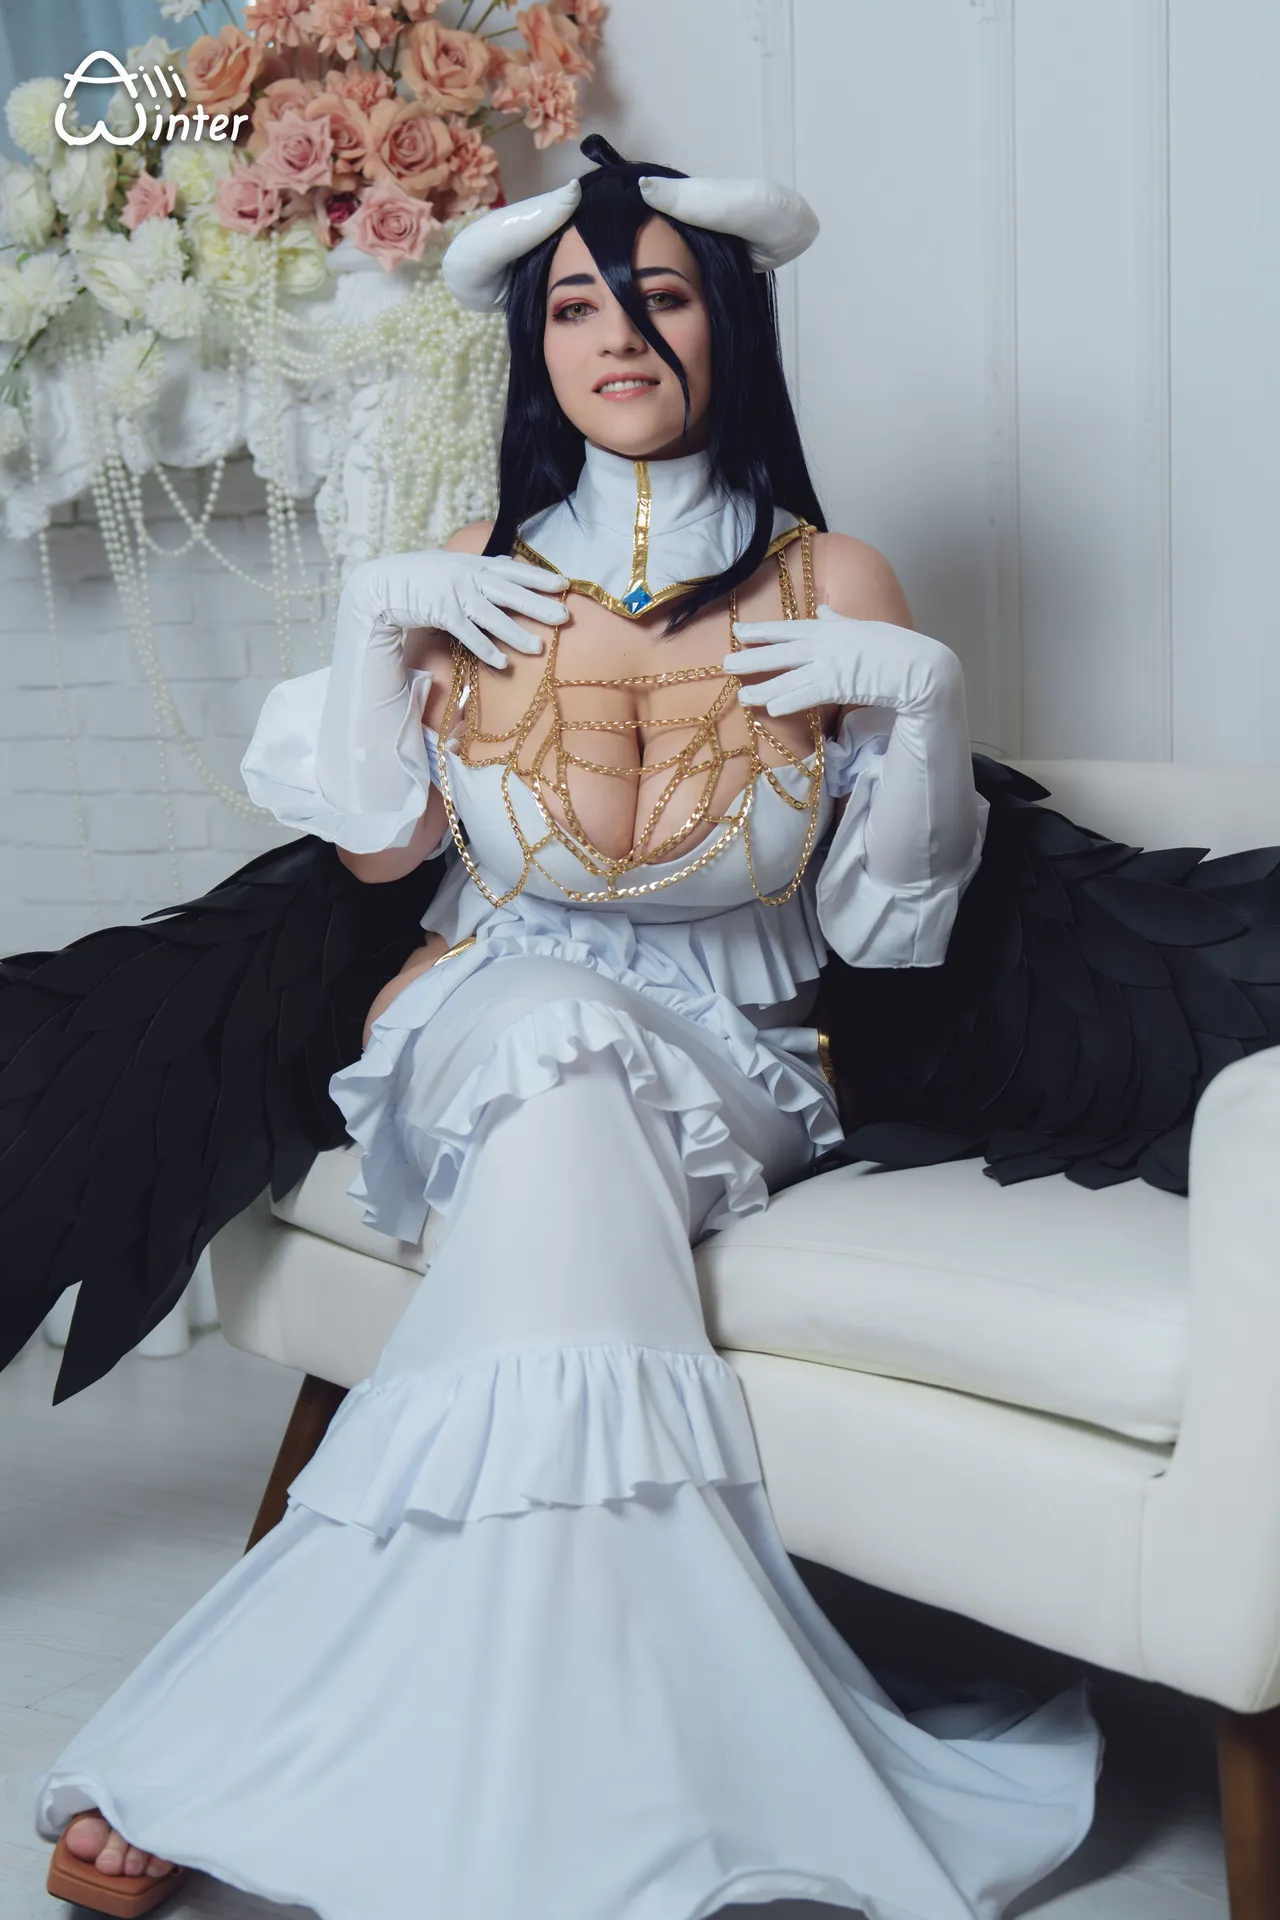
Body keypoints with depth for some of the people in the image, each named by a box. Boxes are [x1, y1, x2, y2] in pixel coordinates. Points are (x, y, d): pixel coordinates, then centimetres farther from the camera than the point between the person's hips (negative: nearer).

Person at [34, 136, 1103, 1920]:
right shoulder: (472, 577, 4)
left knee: (566, 1101, -34)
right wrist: (368, 618, -3)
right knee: (560, 1040, -35)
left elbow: (888, 923, 1)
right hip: (492, 1025, 1)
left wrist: (924, 694, -13)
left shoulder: (834, 586, 1)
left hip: (724, 1072, 0)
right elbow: (375, 849, 8)